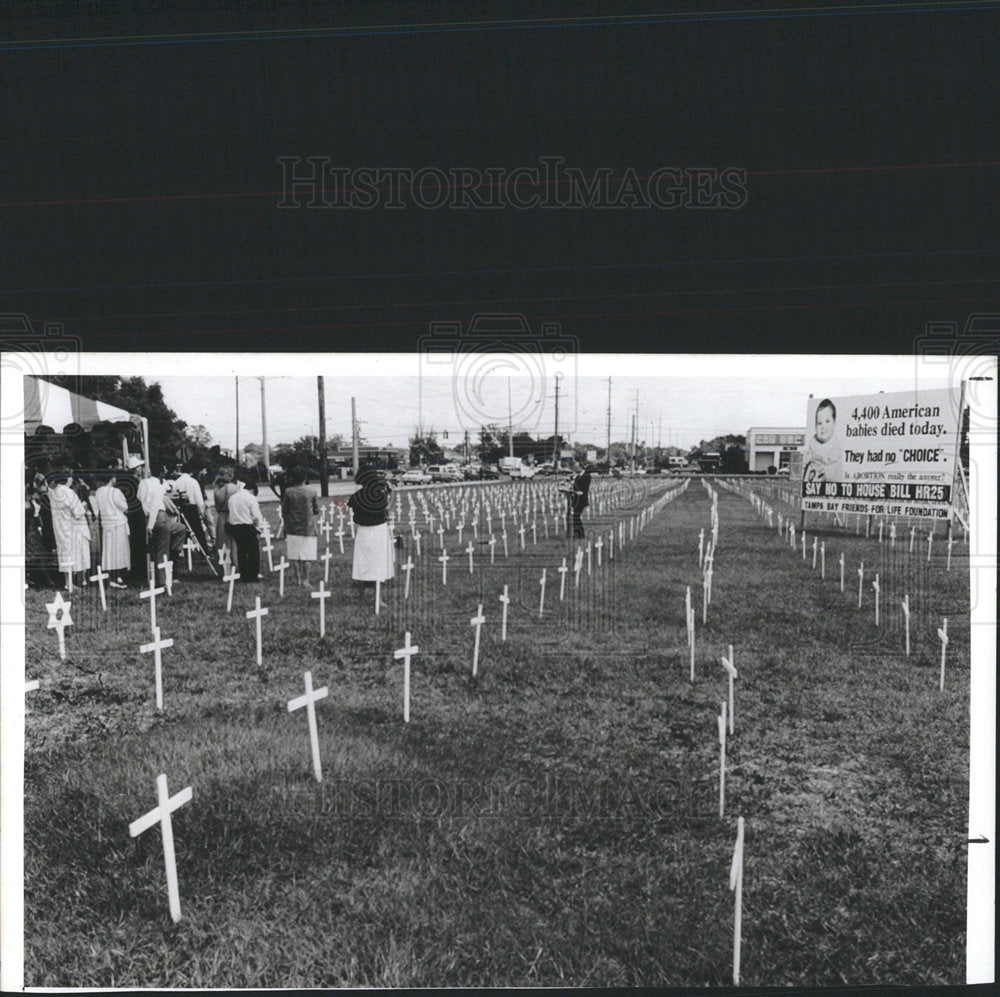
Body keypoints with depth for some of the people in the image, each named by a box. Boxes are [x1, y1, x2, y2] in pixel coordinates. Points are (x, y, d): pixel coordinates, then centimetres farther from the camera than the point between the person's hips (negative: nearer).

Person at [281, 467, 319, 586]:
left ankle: (298, 580, 8)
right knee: (306, 557, 3)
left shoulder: (288, 492, -5)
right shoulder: (311, 493, -4)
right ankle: (305, 581, 2)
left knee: (294, 557, 7)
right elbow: (316, 510, 4)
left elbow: (284, 510, 0)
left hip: (293, 528, 0)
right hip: (308, 528, 0)